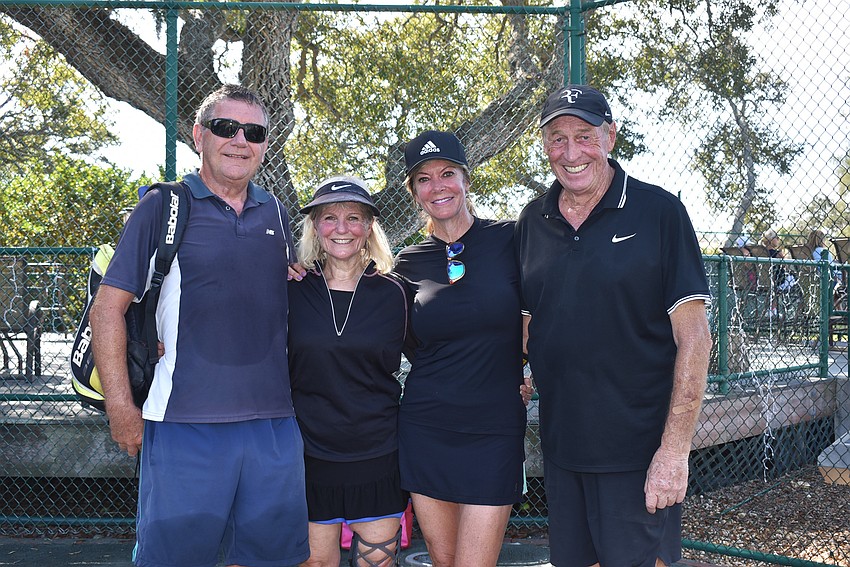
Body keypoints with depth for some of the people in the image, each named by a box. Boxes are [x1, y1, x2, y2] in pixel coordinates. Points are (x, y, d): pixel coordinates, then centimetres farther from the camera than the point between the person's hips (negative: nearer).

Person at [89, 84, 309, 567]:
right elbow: (108, 308, -3)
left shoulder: (276, 214, 12)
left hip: (274, 423, 4)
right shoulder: (164, 207, -1)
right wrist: (121, 408, -8)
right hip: (184, 422, -4)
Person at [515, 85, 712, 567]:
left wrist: (675, 450, -15)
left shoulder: (659, 211, -7)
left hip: (639, 450, -4)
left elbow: (694, 335, -10)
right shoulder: (532, 221, 6)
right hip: (561, 446, 5)